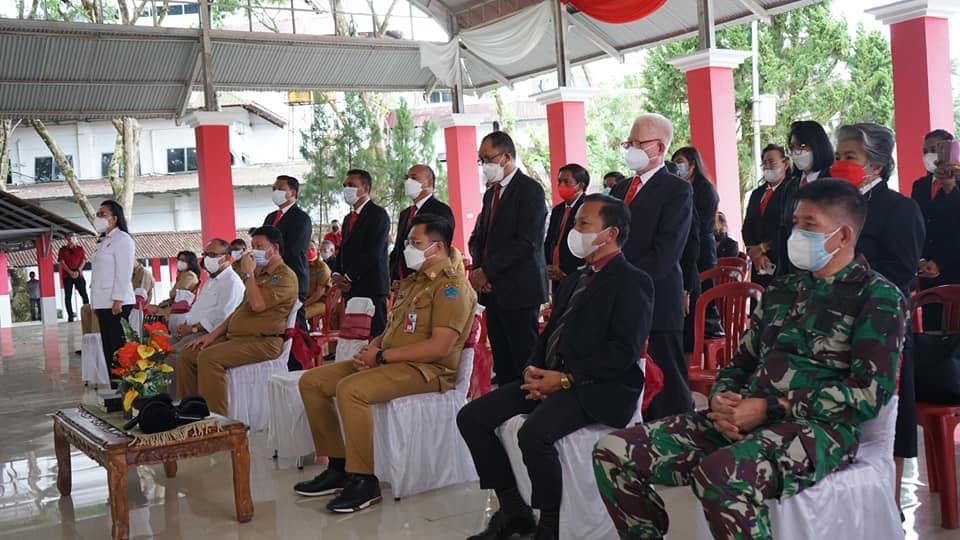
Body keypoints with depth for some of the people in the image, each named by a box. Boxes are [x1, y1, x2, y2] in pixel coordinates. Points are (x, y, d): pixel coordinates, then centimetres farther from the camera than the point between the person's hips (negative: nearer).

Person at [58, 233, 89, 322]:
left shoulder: (80, 248, 10)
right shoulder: (63, 250, 7)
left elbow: (84, 260, 5)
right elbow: (62, 262, 0)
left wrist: (78, 271, -9)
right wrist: (70, 272, -11)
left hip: (78, 275, 1)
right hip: (67, 276, 0)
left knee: (84, 295, -5)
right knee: (68, 296, -3)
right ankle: (70, 316, -2)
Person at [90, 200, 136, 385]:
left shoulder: (122, 239, -5)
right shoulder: (104, 241, 22)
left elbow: (123, 272, -14)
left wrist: (118, 300, -21)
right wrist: (96, 304, 16)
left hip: (117, 303, -9)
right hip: (104, 304, 9)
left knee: (120, 349, -10)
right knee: (108, 349, 9)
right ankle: (115, 389, 13)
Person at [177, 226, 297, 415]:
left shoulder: (284, 276, -7)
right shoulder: (260, 274, 23)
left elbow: (257, 304, -22)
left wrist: (248, 273, -10)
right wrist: (213, 334, 14)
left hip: (263, 341, -10)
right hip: (234, 336, 10)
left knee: (209, 357, -29)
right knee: (187, 355, 2)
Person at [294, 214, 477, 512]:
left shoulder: (451, 286, -10)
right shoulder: (410, 282, 20)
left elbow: (440, 346, -21)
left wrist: (381, 356, -17)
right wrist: (373, 345, -1)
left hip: (427, 370, -10)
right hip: (390, 362, 10)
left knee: (350, 389, -33)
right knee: (311, 381, 0)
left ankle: (364, 481, -22)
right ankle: (339, 466, 3)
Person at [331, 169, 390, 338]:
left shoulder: (378, 214, -5)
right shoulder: (348, 218, 23)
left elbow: (373, 253, -14)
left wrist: (348, 277, -11)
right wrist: (337, 274, 3)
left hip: (371, 287, -8)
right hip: (350, 288, 8)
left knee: (374, 335, -11)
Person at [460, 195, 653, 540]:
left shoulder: (632, 282, -6)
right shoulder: (574, 281, 22)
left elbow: (624, 352, -16)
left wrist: (565, 379, -19)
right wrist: (534, 370, 0)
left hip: (597, 387, -9)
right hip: (551, 378, 9)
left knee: (535, 432, -34)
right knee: (471, 417, -3)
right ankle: (513, 510, 6)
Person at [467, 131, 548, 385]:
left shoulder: (530, 190, -8)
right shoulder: (491, 193, 19)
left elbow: (526, 243, -16)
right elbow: (477, 237, 21)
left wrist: (487, 271, -14)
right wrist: (478, 268, 1)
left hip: (519, 290, -8)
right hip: (494, 290, 8)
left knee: (525, 362, -7)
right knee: (502, 365, 8)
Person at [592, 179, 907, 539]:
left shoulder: (878, 297, 1)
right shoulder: (782, 290, 21)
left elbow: (870, 391, -11)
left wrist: (772, 408, -16)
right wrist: (721, 398, -3)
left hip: (818, 427, -6)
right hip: (746, 419, 7)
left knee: (718, 473, -40)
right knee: (614, 453, -12)